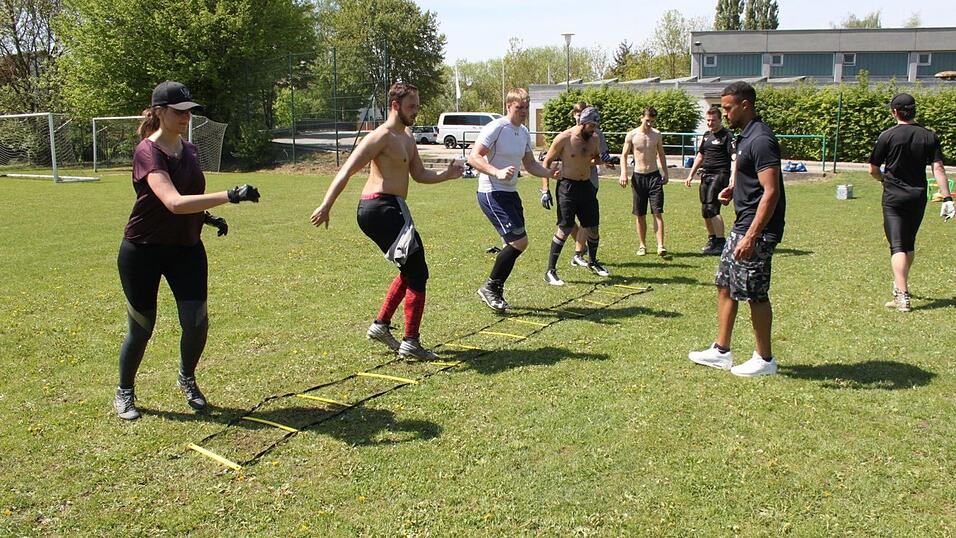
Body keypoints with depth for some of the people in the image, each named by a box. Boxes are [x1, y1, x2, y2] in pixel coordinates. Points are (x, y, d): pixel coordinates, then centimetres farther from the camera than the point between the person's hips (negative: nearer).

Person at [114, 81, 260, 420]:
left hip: (187, 248, 6)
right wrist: (230, 196, -44)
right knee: (141, 328, 6)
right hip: (143, 251, -6)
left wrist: (207, 216, 4)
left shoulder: (189, 149, 4)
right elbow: (174, 203, -36)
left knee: (196, 321, -3)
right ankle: (124, 392, 30)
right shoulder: (148, 152, -20)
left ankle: (187, 379, 26)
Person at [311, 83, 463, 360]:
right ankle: (410, 342, -4)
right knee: (417, 273, -8)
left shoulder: (407, 138, 19)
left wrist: (447, 175, 3)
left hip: (389, 209, 10)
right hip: (380, 207, -10)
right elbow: (346, 171, -17)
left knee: (410, 270, 21)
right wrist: (326, 206, -24)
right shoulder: (382, 136, -12)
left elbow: (420, 174, 22)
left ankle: (380, 325, 29)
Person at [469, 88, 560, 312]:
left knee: (515, 244, 9)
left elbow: (530, 164, 20)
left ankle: (496, 292, 24)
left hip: (511, 193, 9)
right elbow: (473, 158, -21)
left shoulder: (524, 133, 12)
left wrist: (549, 173, 1)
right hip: (492, 194, -9)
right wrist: (498, 172, -35)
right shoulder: (496, 128, -14)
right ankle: (490, 286, 1)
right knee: (519, 241, -15)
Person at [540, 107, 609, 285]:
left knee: (593, 228, 12)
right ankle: (550, 272, -5)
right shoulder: (564, 138, -13)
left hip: (586, 186, 6)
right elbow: (546, 162, -7)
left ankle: (593, 262, 37)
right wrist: (545, 190, -12)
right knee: (565, 229, -12)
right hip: (567, 186, -6)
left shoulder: (594, 139, 4)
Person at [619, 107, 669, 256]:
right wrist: (623, 174, -10)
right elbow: (624, 156, 3)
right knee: (640, 215, 5)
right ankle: (642, 245, 16)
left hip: (654, 176, 0)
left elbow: (661, 155, 15)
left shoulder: (657, 135, 4)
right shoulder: (631, 135, -2)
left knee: (657, 213, -8)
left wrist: (665, 173, 14)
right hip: (638, 177, 0)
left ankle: (660, 245, -11)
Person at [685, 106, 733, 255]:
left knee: (712, 209, -17)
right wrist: (691, 175, 24)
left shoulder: (727, 136, -7)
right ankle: (712, 239, 24)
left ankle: (721, 242, -13)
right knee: (705, 211, 10)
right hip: (705, 175, 8)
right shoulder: (707, 135, 17)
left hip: (719, 175, -8)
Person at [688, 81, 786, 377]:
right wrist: (733, 189, 6)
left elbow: (771, 192, -25)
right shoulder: (745, 136, 13)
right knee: (725, 285, 14)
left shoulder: (760, 140, -19)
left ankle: (765, 359, 14)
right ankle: (721, 351, 24)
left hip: (758, 229, -10)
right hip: (742, 224, 10)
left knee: (755, 293, 0)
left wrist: (751, 237, -27)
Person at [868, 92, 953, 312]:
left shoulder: (887, 136, -7)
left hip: (894, 197, -4)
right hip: (918, 197, 4)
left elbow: (873, 170, 0)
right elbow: (938, 168, -5)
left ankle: (902, 296, -20)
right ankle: (901, 285, 37)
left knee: (897, 246, -8)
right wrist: (947, 198, -7)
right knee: (909, 244, 20)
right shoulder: (930, 136, 2)